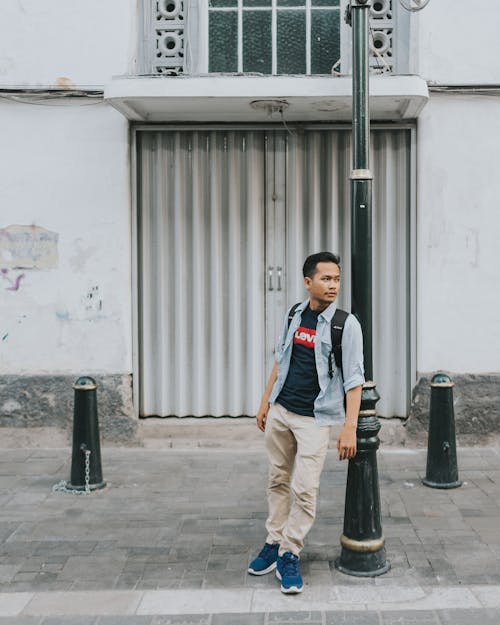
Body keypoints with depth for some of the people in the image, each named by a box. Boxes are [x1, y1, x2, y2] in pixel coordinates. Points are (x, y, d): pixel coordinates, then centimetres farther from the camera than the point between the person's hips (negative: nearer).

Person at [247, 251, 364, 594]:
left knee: (304, 488, -6)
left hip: (315, 418, -5)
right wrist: (265, 403, 15)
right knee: (278, 480, 12)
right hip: (280, 411, 5)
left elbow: (354, 379, -12)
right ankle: (274, 543, 25)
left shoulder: (347, 324, -11)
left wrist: (350, 428, -17)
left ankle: (290, 555, 7)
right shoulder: (294, 315, 5)